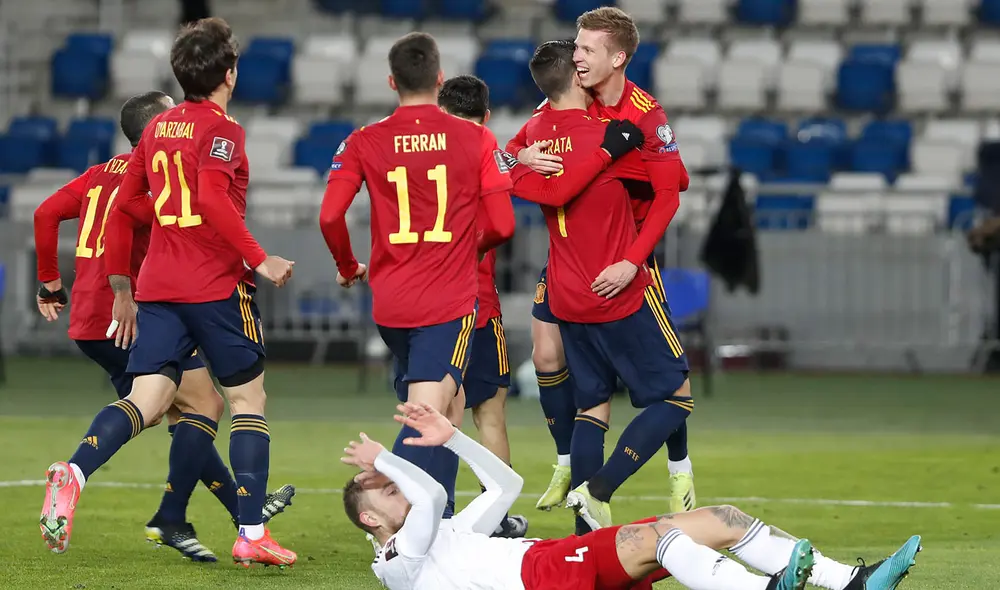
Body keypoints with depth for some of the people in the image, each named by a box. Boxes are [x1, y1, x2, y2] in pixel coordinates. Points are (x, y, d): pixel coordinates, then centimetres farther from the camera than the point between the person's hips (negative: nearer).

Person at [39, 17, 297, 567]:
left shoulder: (158, 127, 14)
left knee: (146, 400, 0)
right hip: (216, 287, -6)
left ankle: (73, 474, -27)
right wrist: (259, 259, -20)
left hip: (158, 289, 6)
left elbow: (123, 209, 17)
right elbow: (212, 200, -25)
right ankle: (252, 535, 4)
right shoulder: (221, 129, -8)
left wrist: (123, 290, 25)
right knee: (248, 398, 6)